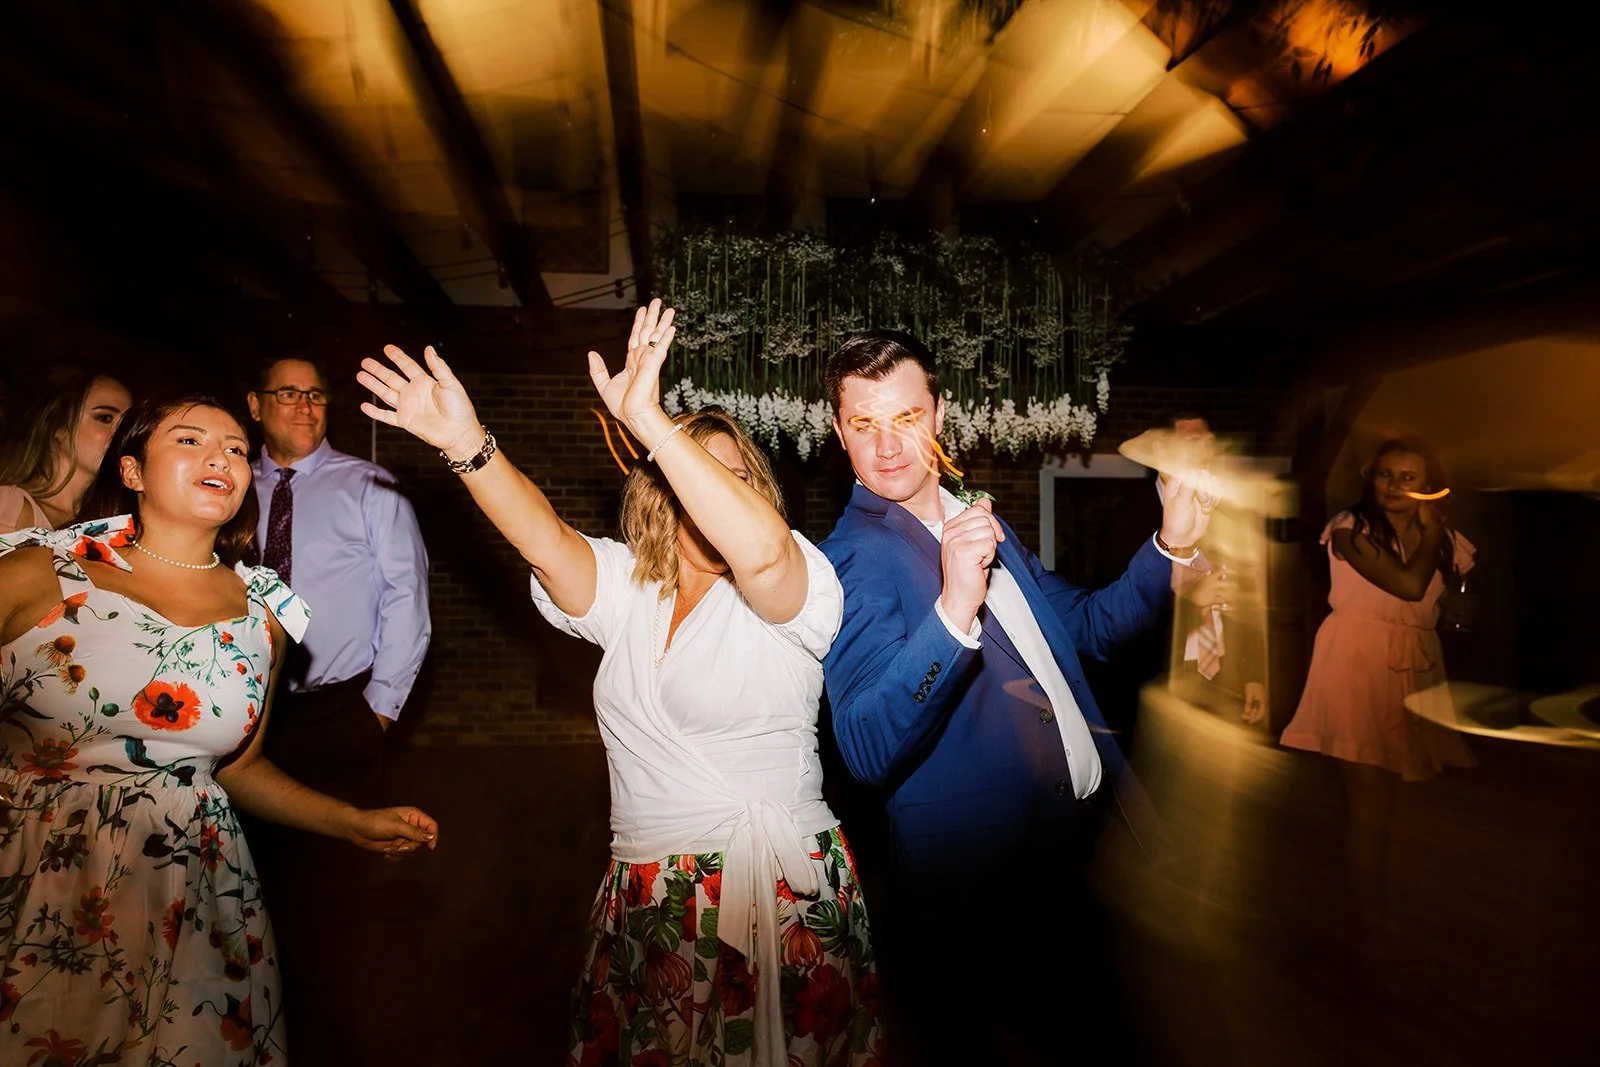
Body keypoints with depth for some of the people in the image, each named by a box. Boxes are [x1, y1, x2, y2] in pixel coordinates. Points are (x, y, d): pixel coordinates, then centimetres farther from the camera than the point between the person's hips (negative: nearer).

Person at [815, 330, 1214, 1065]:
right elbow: (867, 752, -30)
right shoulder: (853, 557, -18)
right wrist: (953, 610, -42)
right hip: (982, 890, -7)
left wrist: (1171, 547, 1)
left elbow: (1086, 625, 15)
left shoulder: (977, 519, 7)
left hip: (1084, 838, 8)